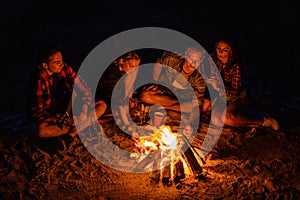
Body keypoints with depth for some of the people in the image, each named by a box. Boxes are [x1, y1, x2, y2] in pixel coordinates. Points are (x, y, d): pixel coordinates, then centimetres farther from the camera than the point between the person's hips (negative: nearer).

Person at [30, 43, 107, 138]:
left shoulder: (66, 69, -8)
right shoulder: (40, 81, -21)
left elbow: (84, 90, -1)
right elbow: (37, 111, -19)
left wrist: (84, 108, -19)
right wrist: (60, 120, -27)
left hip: (69, 112, 5)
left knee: (102, 105, -9)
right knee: (41, 130, -40)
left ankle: (72, 132, -24)